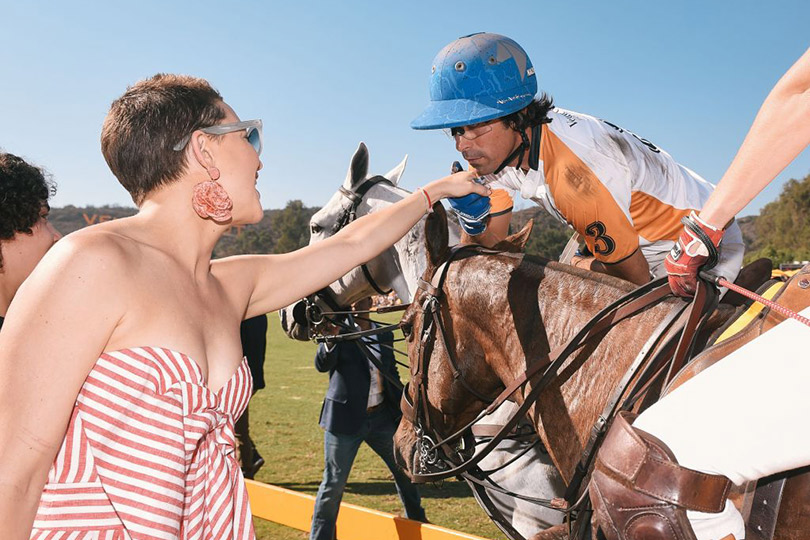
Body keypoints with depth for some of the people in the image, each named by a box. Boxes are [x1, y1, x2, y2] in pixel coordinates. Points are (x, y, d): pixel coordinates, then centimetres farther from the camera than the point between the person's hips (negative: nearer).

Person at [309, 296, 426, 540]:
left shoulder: (384, 335, 8)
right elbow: (322, 365, -20)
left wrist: (403, 410, 13)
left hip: (382, 417, 5)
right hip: (345, 419, -4)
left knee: (404, 469, 16)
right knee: (333, 483, 0)